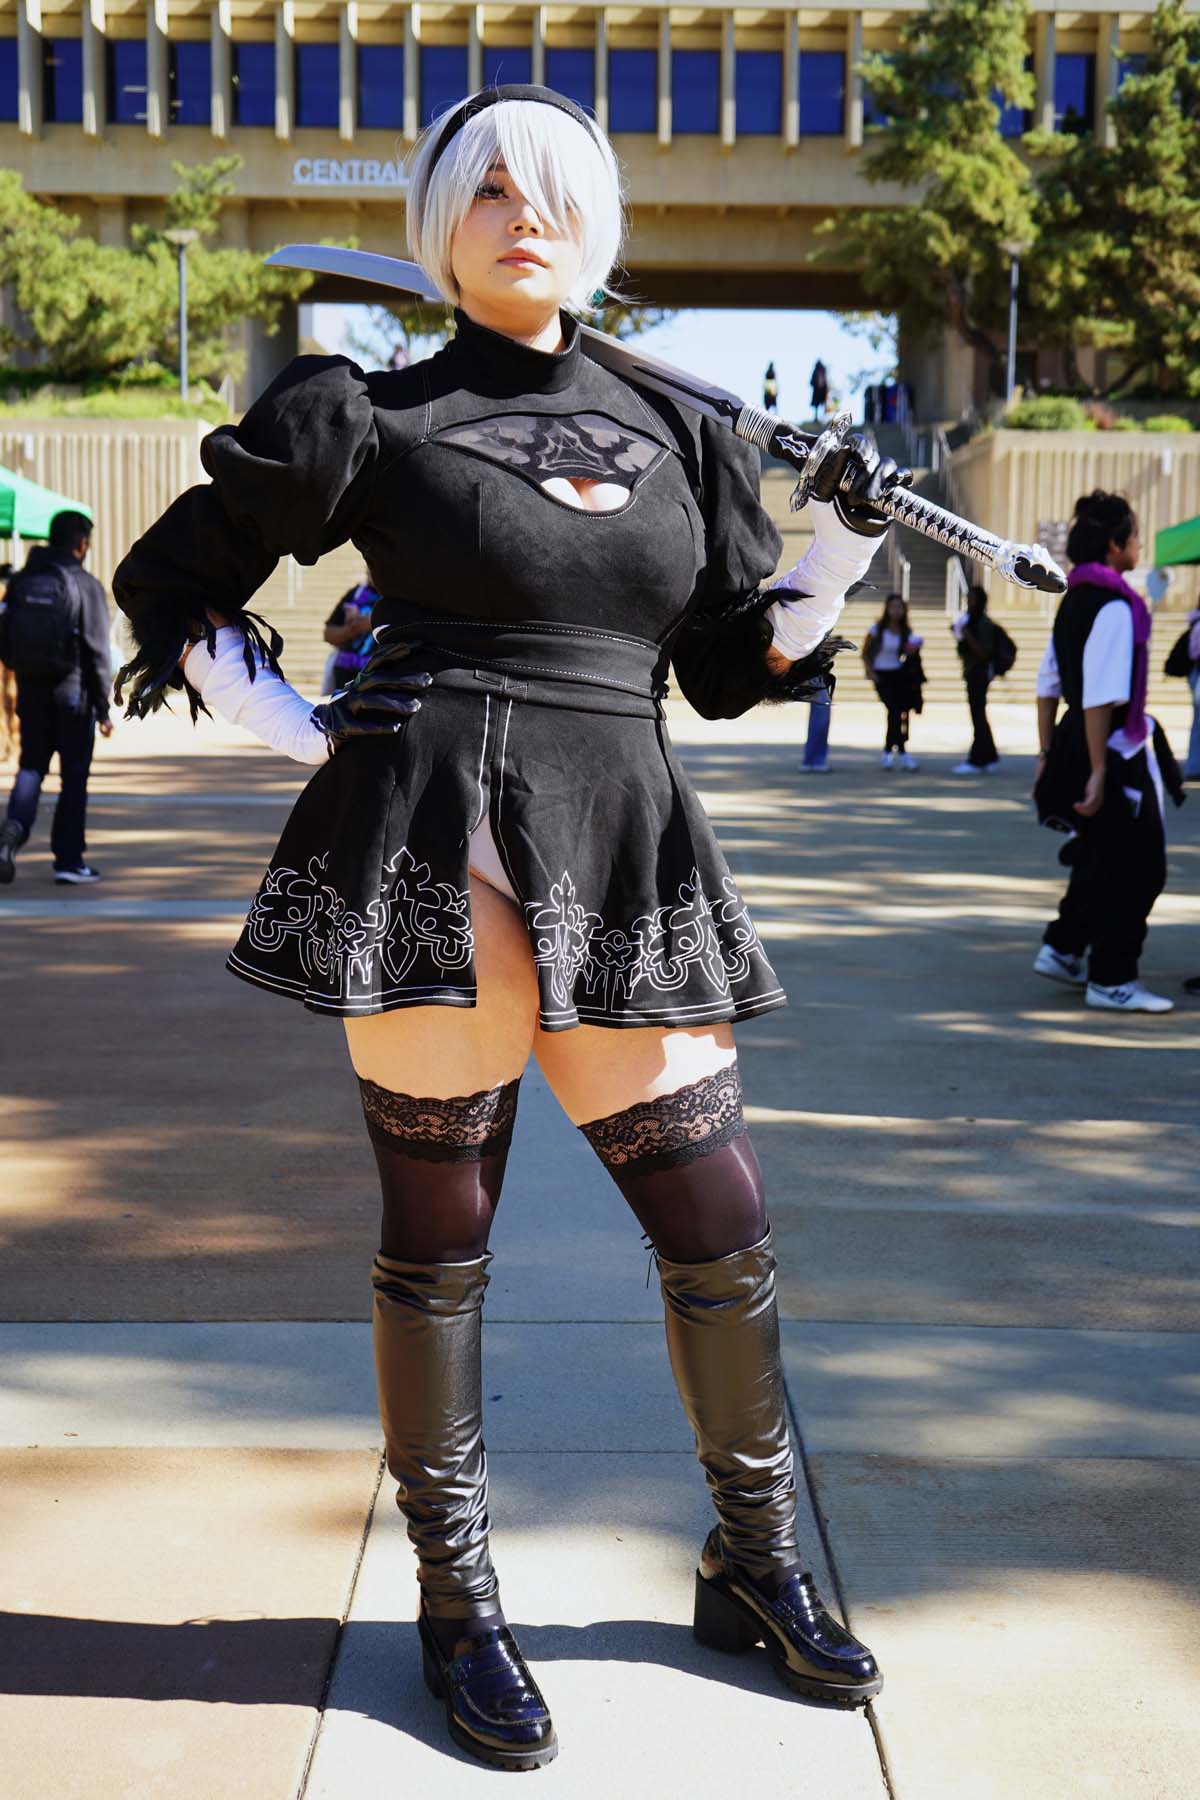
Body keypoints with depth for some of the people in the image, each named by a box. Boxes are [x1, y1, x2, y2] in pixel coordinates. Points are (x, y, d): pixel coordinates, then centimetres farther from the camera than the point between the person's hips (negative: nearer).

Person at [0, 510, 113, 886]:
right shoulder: (85, 586, -10)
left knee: (31, 767, 14)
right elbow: (97, 652, -12)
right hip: (72, 693, -4)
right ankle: (69, 861, 9)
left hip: (31, 692, 4)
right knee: (74, 776, 6)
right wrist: (103, 709, -7)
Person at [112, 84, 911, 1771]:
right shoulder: (368, 418, 4)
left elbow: (735, 665, 19)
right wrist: (321, 745, 2)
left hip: (625, 857, 4)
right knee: (438, 1237, 2)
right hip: (439, 843, -4)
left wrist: (845, 540, 7)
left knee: (725, 1231, 5)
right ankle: (455, 1602, 19)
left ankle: (756, 1565, 26)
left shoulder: (673, 435, 17)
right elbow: (174, 588, 10)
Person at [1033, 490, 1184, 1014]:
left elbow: (1048, 685, 14)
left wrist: (1049, 756, 18)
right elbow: (1100, 697, -24)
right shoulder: (1115, 606, -17)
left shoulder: (1074, 600, 10)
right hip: (1115, 750, -9)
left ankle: (1062, 949, 25)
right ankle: (1111, 980, 6)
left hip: (1074, 745, 9)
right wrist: (1098, 771, -23)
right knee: (1137, 867, 1)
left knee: (1101, 859, 21)